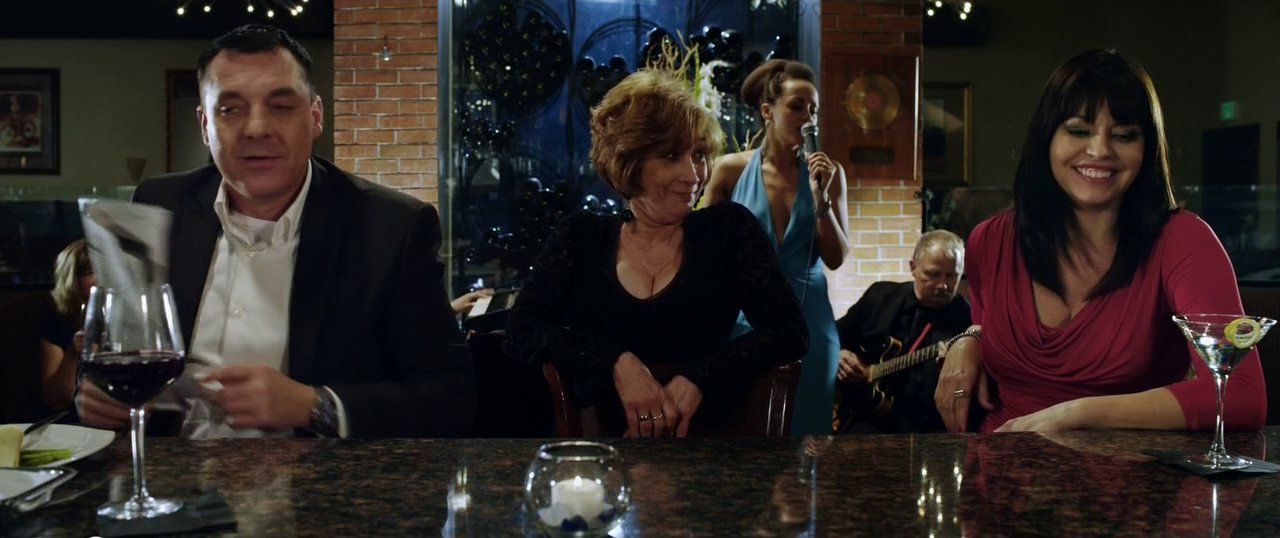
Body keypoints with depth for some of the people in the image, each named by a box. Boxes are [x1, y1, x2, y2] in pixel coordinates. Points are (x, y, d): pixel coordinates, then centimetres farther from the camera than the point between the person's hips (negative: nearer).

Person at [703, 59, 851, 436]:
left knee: (803, 429, 8)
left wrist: (821, 197, -12)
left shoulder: (828, 173, 1)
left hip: (807, 321, 1)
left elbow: (836, 259, -1)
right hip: (744, 318, -1)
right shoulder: (732, 169, -3)